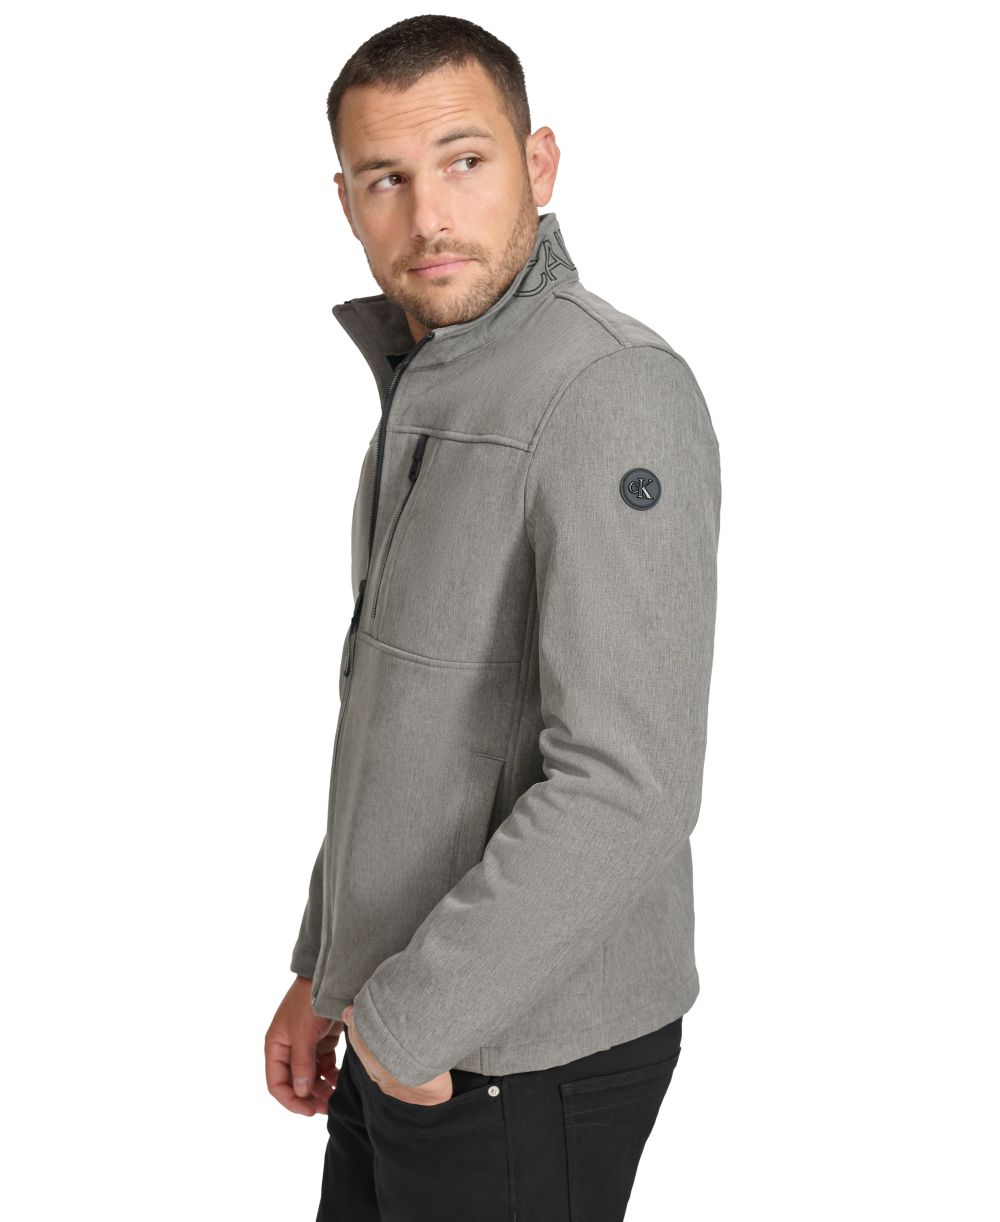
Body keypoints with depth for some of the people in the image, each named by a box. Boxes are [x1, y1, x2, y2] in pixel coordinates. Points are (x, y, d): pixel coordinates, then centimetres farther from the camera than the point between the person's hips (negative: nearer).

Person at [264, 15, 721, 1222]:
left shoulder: (612, 391, -20)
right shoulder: (427, 389, 10)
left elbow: (629, 791, -28)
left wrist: (409, 1019, -19)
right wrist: (325, 971, 15)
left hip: (522, 1056, -8)